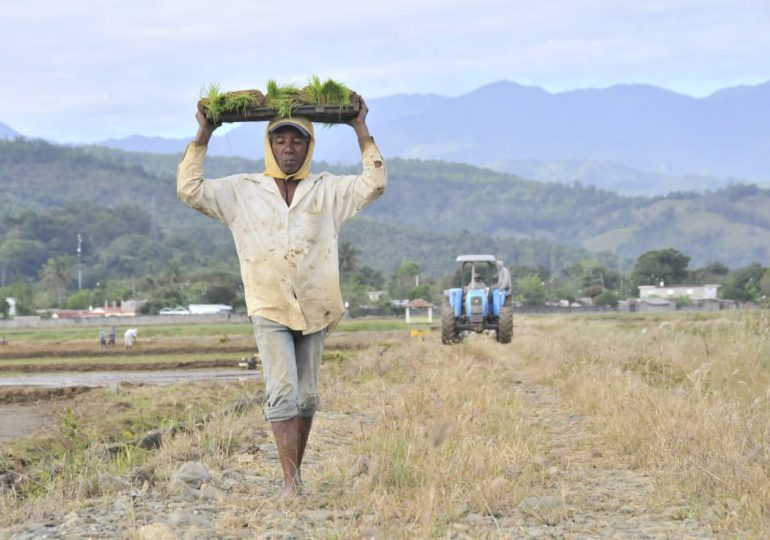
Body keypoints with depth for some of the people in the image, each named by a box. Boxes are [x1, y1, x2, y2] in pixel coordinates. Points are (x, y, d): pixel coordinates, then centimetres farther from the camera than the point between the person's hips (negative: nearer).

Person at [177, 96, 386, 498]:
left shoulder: (328, 190, 9)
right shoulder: (242, 192, 6)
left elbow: (374, 184, 4)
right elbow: (189, 190, 1)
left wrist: (362, 133, 2)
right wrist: (202, 138, -3)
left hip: (313, 310, 2)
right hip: (269, 310, -2)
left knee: (306, 397, 8)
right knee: (282, 392, -13)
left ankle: (295, 472, 20)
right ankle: (290, 482, -15)